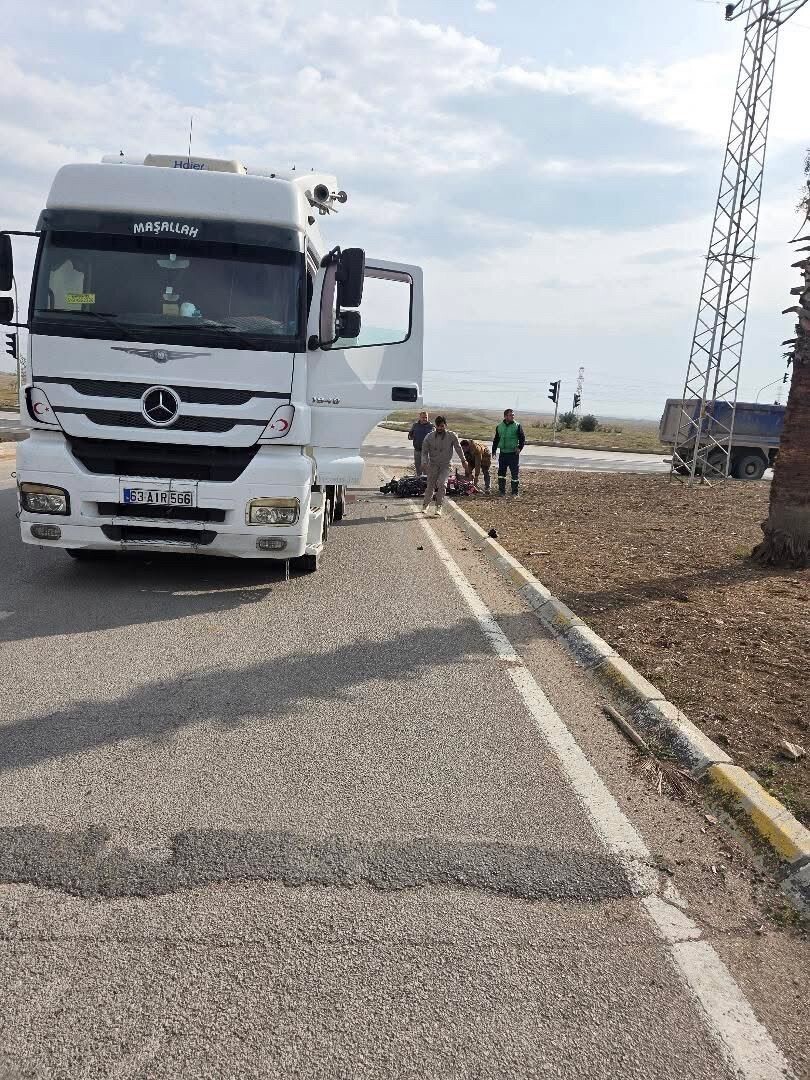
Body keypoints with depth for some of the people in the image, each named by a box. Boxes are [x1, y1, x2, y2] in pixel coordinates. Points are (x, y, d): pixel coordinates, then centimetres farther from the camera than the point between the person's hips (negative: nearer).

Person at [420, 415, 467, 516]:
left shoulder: (452, 436, -6)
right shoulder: (429, 437, -5)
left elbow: (458, 448, 7)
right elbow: (424, 452, 1)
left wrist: (463, 460, 12)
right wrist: (424, 462, -14)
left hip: (446, 465, -1)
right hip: (433, 464, 1)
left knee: (442, 483, -21)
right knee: (430, 485, 2)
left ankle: (439, 507, -14)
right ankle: (426, 505, 25)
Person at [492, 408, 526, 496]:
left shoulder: (517, 426, -1)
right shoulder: (499, 427, 8)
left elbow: (522, 438, 1)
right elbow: (496, 440, 17)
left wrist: (520, 448, -13)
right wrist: (493, 450, 13)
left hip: (513, 454, -3)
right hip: (503, 453, 3)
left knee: (515, 473, 0)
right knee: (501, 472, 6)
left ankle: (514, 491, 8)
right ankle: (501, 490, 15)